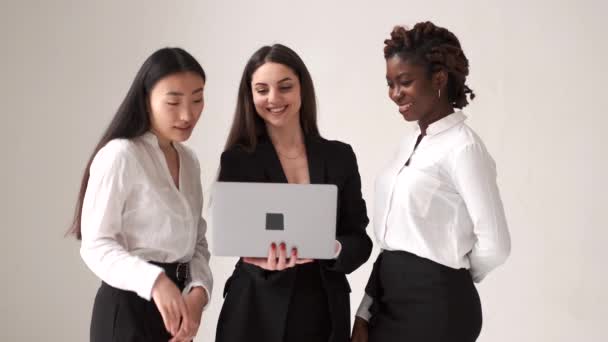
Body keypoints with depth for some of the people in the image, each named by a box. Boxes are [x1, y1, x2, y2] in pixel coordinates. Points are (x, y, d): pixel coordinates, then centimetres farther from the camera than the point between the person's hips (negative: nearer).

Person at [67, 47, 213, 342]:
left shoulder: (189, 160, 11)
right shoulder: (120, 155, -13)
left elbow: (196, 240, 10)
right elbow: (96, 245, -17)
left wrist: (198, 290, -9)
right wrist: (155, 282, -32)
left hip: (176, 302, 7)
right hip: (130, 306, -7)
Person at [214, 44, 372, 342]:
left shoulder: (339, 156, 3)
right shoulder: (236, 160, -1)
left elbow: (360, 240, 2)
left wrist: (334, 249, -20)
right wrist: (262, 256, -30)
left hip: (325, 311, 2)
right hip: (257, 312, -2)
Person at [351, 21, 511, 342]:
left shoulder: (463, 147, -14)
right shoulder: (410, 143, 11)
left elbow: (495, 244, -17)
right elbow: (389, 240, 11)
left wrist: (453, 275, 1)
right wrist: (364, 314, 7)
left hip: (435, 304, -7)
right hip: (390, 298, 8)